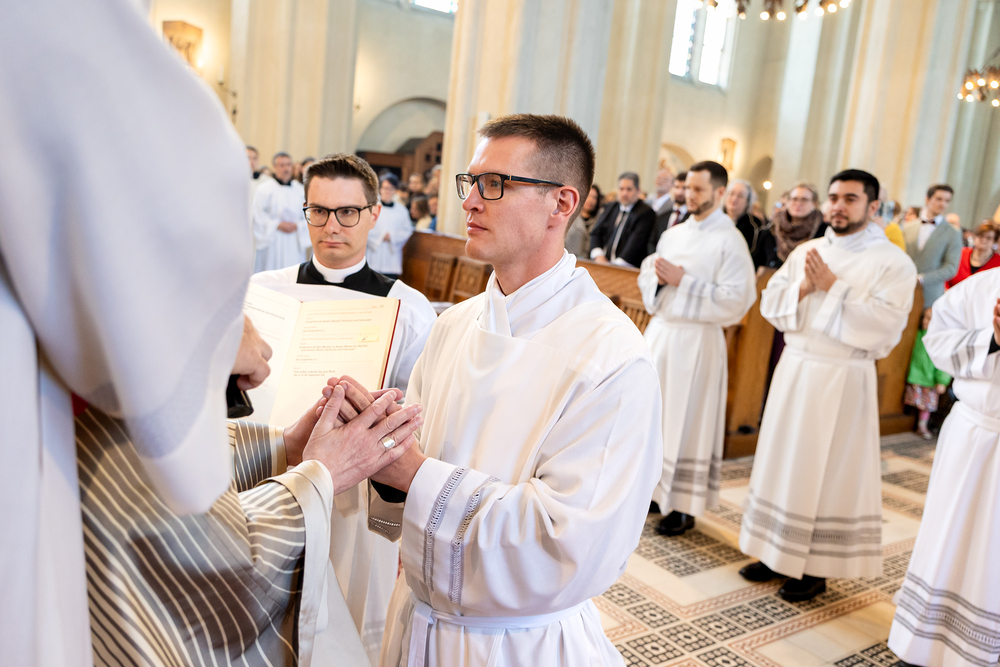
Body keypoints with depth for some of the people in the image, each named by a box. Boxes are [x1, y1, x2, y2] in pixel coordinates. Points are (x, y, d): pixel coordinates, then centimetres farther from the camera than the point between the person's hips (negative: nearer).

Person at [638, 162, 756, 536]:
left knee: (685, 423, -1)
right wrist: (658, 276, -6)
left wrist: (682, 281, -18)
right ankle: (652, 487, 26)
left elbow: (735, 299, -15)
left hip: (696, 340, -7)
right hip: (658, 331, 7)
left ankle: (684, 508, 10)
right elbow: (646, 276, 17)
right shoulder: (673, 234, 13)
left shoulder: (730, 241, -8)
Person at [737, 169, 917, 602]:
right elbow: (770, 304, 6)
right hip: (793, 370, 6)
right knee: (782, 460, 11)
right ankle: (778, 553, 26)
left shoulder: (894, 263, -7)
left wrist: (833, 286, -18)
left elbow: (885, 326, -19)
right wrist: (802, 287, -12)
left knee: (828, 472, 3)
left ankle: (816, 569, 17)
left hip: (843, 381, -5)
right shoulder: (806, 252, 10)